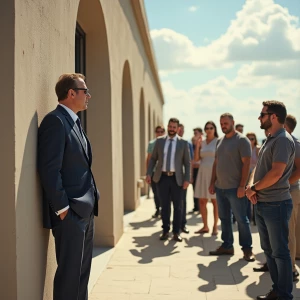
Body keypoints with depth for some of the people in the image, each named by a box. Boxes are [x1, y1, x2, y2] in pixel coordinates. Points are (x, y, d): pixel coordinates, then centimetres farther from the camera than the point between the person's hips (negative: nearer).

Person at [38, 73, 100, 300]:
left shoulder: (75, 122, 17)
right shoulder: (55, 120, -13)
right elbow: (49, 169, -19)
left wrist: (91, 201, 13)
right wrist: (62, 208, -19)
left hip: (85, 211, 10)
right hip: (70, 213, -10)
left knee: (82, 270, 16)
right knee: (69, 272, -2)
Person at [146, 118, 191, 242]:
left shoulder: (183, 143, 0)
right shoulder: (159, 141, 6)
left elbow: (187, 162, 0)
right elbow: (153, 158, 8)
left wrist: (187, 179, -8)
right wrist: (149, 173, -2)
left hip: (177, 178, -1)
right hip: (162, 177, 1)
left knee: (178, 206, 4)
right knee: (164, 205, 8)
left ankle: (176, 232, 14)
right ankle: (165, 231, 18)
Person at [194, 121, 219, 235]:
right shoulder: (202, 142, 11)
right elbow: (196, 158, 5)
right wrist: (197, 145, -5)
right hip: (203, 173, 5)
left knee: (215, 201, -1)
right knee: (202, 201, 6)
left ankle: (215, 226, 8)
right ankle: (205, 226, 16)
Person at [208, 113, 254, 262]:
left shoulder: (242, 140, -8)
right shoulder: (220, 141, 13)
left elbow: (246, 163, -13)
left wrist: (242, 186, -18)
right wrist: (212, 183, 11)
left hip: (234, 188, -7)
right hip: (220, 187, 7)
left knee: (241, 219, 0)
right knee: (224, 219, 12)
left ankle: (247, 249, 9)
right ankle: (227, 246, 21)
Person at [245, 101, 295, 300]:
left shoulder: (283, 140, -15)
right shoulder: (270, 140, 14)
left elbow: (276, 173, -23)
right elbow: (259, 167, 16)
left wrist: (253, 188, -11)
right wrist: (251, 186, -3)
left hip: (276, 205, -9)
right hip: (261, 204, 9)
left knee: (280, 252, 0)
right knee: (268, 250, 15)